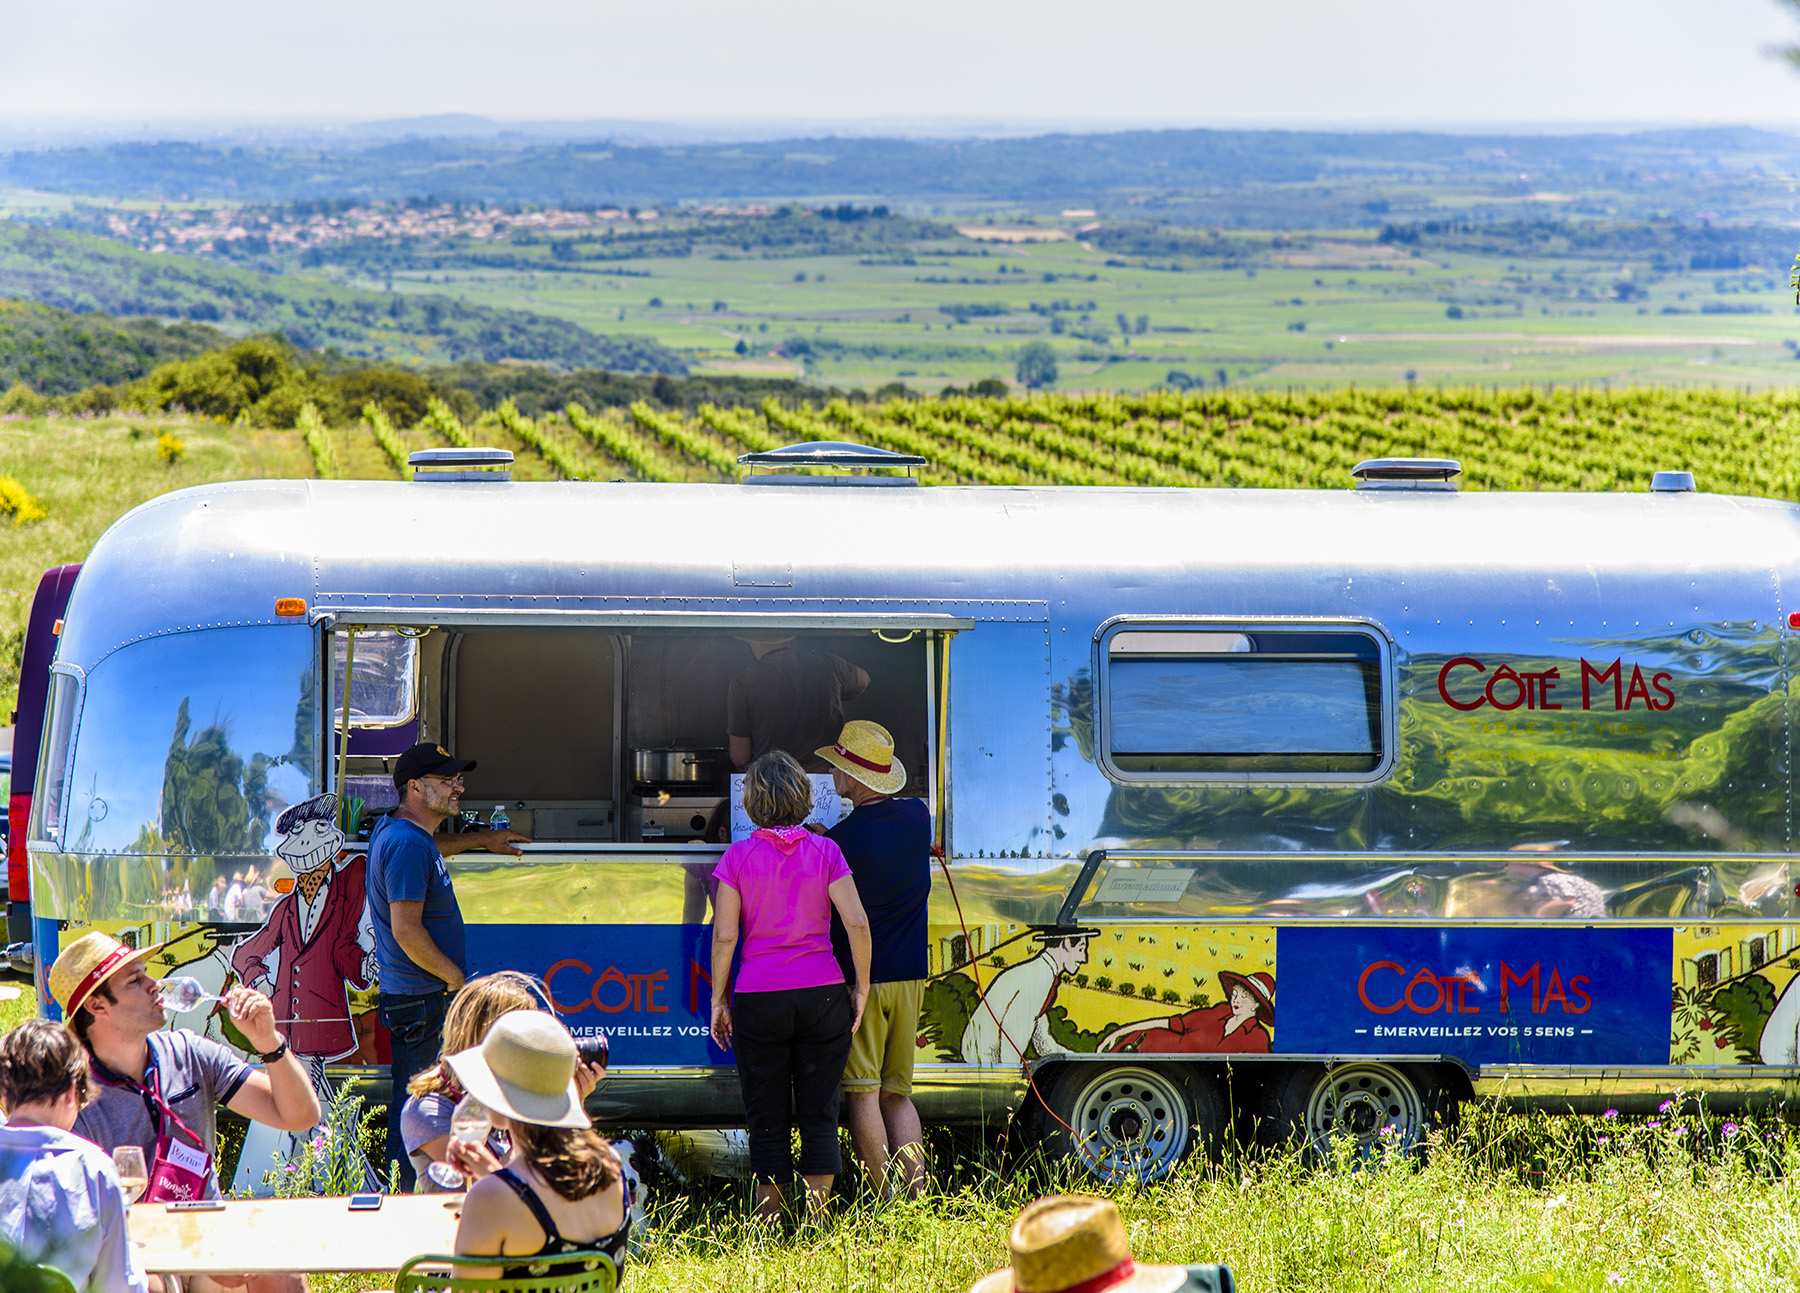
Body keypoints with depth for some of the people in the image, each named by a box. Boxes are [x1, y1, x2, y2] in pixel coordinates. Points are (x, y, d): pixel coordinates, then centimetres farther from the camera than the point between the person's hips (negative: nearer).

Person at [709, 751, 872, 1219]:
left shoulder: (739, 856, -3)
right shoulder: (824, 851, -1)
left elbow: (724, 936, -5)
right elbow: (857, 923, -7)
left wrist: (719, 999, 4)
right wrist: (861, 987, 3)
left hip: (759, 999, -1)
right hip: (822, 995, 1)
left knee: (768, 1118, 7)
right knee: (819, 1112, 7)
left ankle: (769, 1221, 11)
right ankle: (817, 1215, 6)